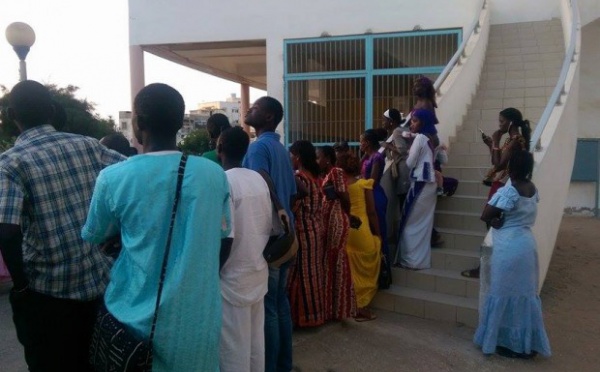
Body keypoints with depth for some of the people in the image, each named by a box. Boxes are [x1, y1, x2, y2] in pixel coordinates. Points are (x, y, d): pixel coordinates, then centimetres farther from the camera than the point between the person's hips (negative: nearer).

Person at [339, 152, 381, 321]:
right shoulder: (364, 185, -7)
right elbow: (372, 212, -4)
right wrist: (378, 234, 4)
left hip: (343, 231, 3)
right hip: (361, 231, -2)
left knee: (350, 270, 15)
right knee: (365, 269, 11)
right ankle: (361, 307, 14)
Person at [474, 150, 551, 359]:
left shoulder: (508, 191, -19)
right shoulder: (532, 188, 6)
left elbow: (485, 216, -19)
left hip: (508, 249, -8)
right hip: (526, 245, 8)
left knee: (506, 295, 5)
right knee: (525, 294, 16)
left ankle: (511, 344, 16)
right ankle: (528, 343, 27)